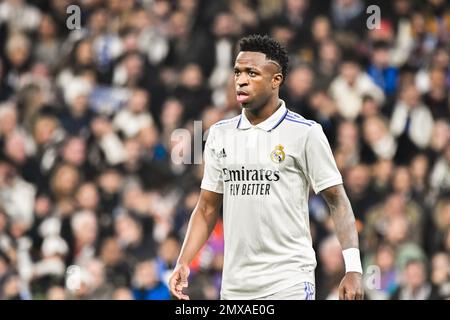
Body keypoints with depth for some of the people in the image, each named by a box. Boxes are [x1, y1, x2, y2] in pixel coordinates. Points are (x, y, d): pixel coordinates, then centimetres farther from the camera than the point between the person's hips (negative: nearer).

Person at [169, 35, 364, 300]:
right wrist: (183, 263, 3)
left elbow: (337, 201, -4)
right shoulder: (220, 134, 10)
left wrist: (353, 268, -14)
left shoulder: (305, 133, -5)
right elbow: (207, 208, 15)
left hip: (288, 285, -5)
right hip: (235, 286, 5)